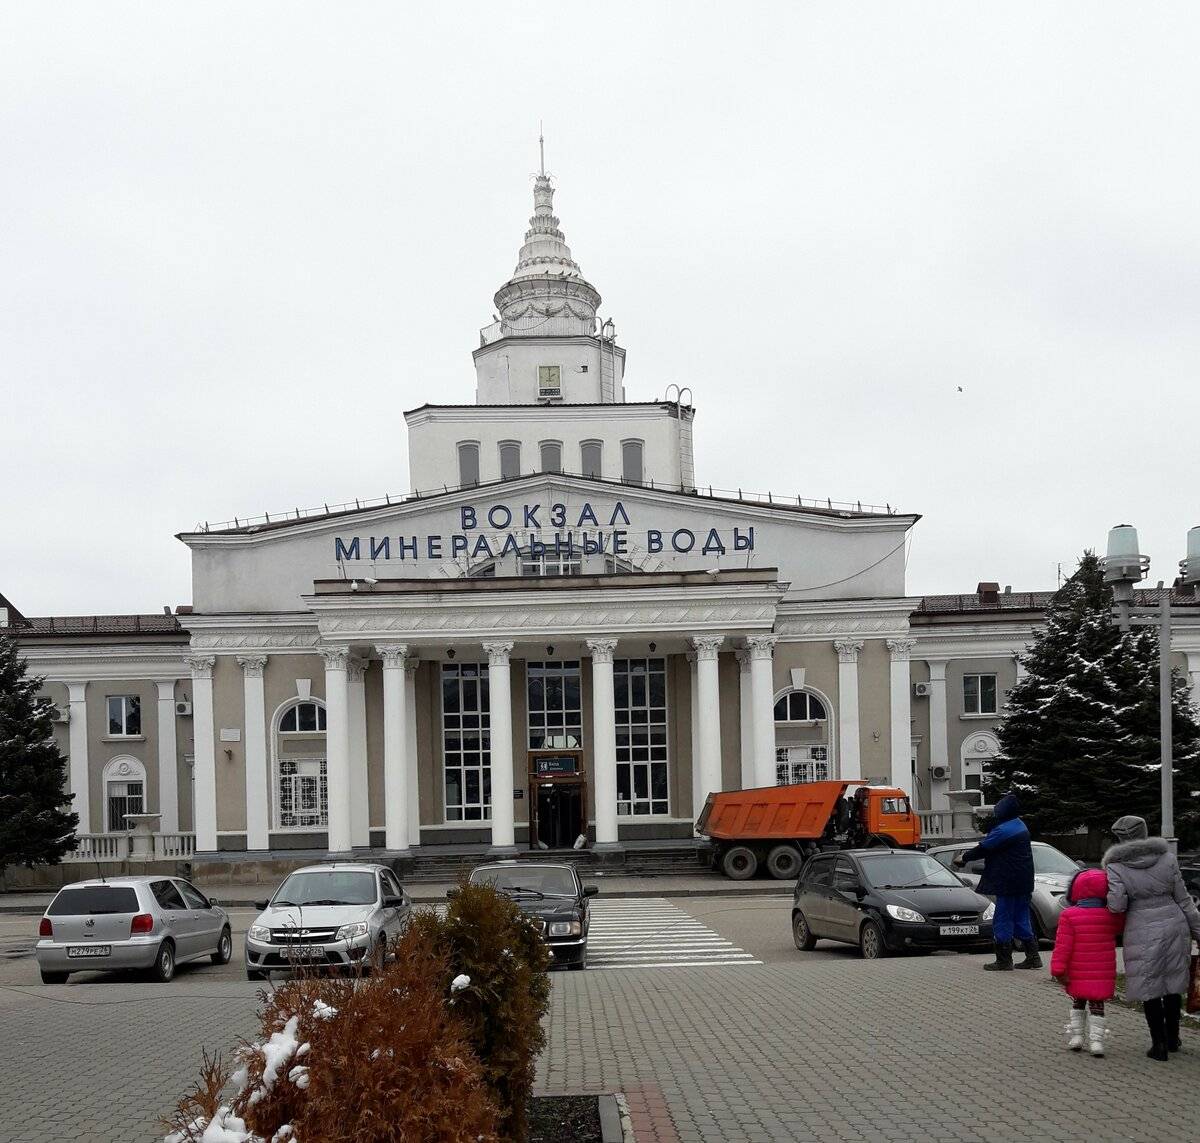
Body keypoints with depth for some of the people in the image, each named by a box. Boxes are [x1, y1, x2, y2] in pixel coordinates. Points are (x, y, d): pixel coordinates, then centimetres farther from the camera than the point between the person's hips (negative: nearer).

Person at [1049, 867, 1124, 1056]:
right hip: (1103, 975, 1)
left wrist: (1058, 969, -10)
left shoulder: (1069, 916, -13)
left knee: (1078, 1003, 20)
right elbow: (1121, 926, 18)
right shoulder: (1112, 917, -6)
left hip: (1078, 975, -1)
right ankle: (1096, 1040, 3)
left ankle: (1076, 1036, 23)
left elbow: (1063, 946, -13)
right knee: (1097, 1005, 10)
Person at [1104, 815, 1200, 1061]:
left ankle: (1159, 1044, 10)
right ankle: (1172, 1038, 29)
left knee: (1149, 988, 8)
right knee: (1172, 984, 18)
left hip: (1143, 933, -3)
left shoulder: (1116, 866, -9)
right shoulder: (1167, 858, 0)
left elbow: (1117, 905, -18)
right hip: (1174, 926, 3)